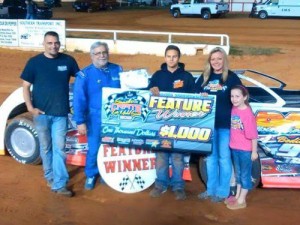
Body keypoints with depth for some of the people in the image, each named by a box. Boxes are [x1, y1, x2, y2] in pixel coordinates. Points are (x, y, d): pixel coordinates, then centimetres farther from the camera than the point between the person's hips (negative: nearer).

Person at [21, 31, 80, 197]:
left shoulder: (68, 61, 1)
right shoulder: (34, 62, -2)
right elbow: (26, 86, 0)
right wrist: (30, 107, -12)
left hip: (61, 113, 0)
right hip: (41, 113, 0)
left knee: (59, 148, 0)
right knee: (45, 148, 13)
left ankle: (59, 184, 3)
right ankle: (49, 176, 32)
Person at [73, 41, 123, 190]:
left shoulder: (117, 70, 5)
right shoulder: (85, 74, -5)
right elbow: (79, 99, -7)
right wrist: (80, 121, -11)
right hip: (96, 117, -3)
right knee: (94, 148, 6)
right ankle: (91, 175, 26)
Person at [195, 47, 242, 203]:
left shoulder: (232, 77, -3)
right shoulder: (204, 77, 9)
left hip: (226, 123, -4)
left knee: (224, 157, 4)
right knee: (210, 157, 13)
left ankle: (222, 191, 15)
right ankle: (211, 189, 25)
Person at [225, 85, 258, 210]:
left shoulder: (248, 114, -22)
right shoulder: (234, 109, 0)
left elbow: (253, 135, -18)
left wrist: (254, 151, -15)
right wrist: (232, 143, 10)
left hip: (245, 150, -7)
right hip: (235, 148, 7)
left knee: (245, 174, 9)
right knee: (238, 173, 20)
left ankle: (241, 200, 21)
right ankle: (237, 196, 35)